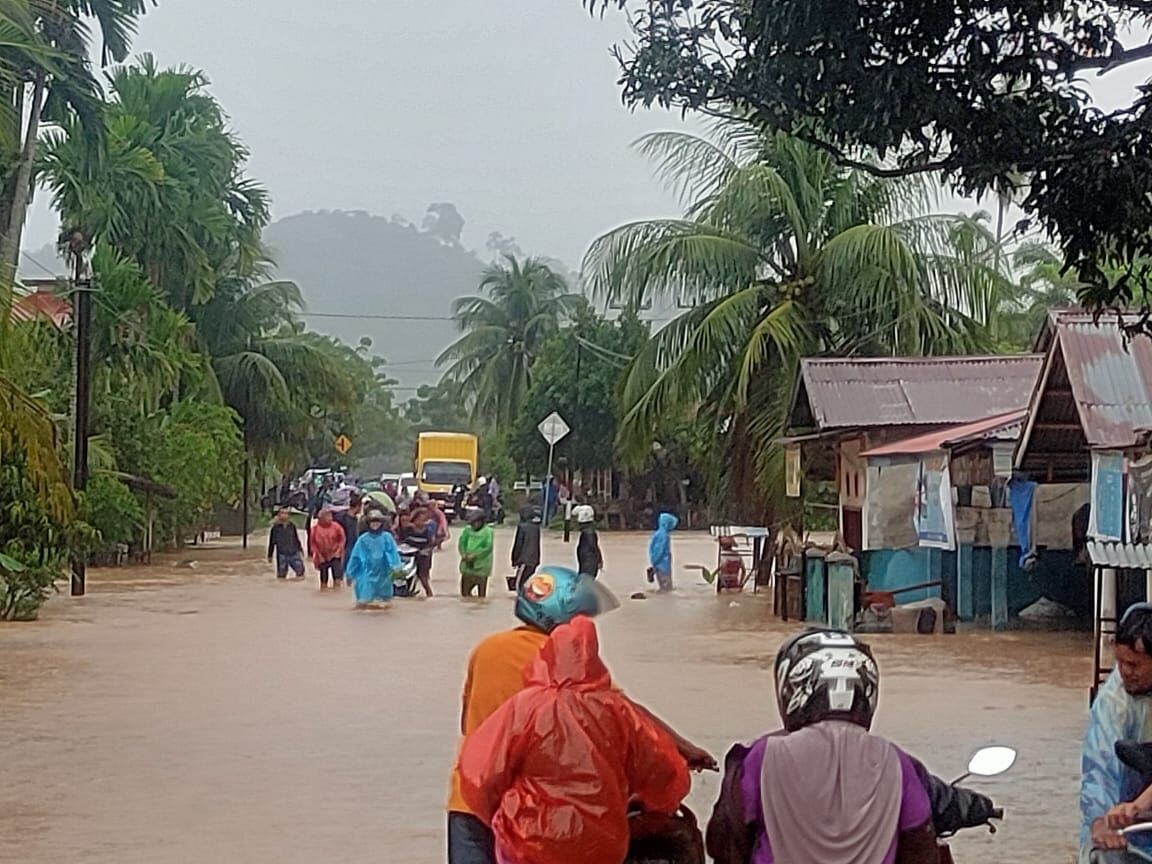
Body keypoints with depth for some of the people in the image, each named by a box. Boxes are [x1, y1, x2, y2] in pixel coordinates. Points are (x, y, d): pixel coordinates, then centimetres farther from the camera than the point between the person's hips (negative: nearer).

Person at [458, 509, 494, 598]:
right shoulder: (467, 530, 8)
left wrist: (474, 555, -21)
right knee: (465, 591, 8)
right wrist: (463, 554, -16)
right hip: (467, 566, 5)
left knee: (482, 594, 4)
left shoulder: (488, 532, -6)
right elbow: (461, 543, 4)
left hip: (481, 567, -5)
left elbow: (488, 548, -14)